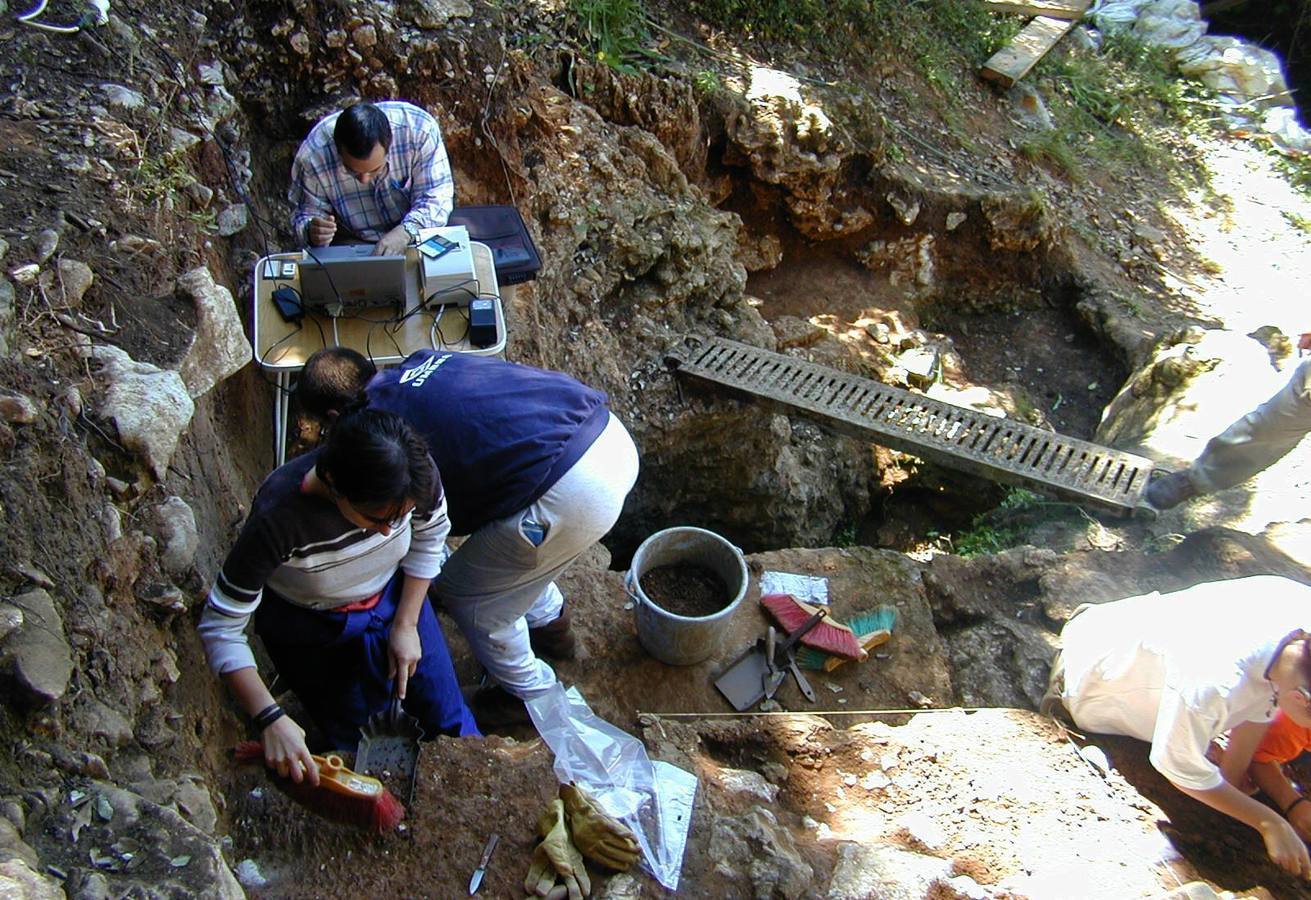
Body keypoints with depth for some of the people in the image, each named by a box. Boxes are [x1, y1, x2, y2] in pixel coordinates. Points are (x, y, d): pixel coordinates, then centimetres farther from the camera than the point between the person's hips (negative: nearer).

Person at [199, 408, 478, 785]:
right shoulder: (279, 517, -40)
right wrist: (271, 719, -35)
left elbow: (431, 534, -7)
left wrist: (407, 625, -7)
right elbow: (220, 627, -28)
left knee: (450, 722, 13)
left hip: (393, 598, 3)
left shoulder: (416, 474, -31)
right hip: (308, 626, -2)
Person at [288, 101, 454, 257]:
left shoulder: (420, 129, -29)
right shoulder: (312, 155, -26)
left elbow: (437, 195, -22)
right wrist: (311, 231, -35)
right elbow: (307, 213, -10)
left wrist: (406, 231, -41)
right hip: (353, 241, -2)